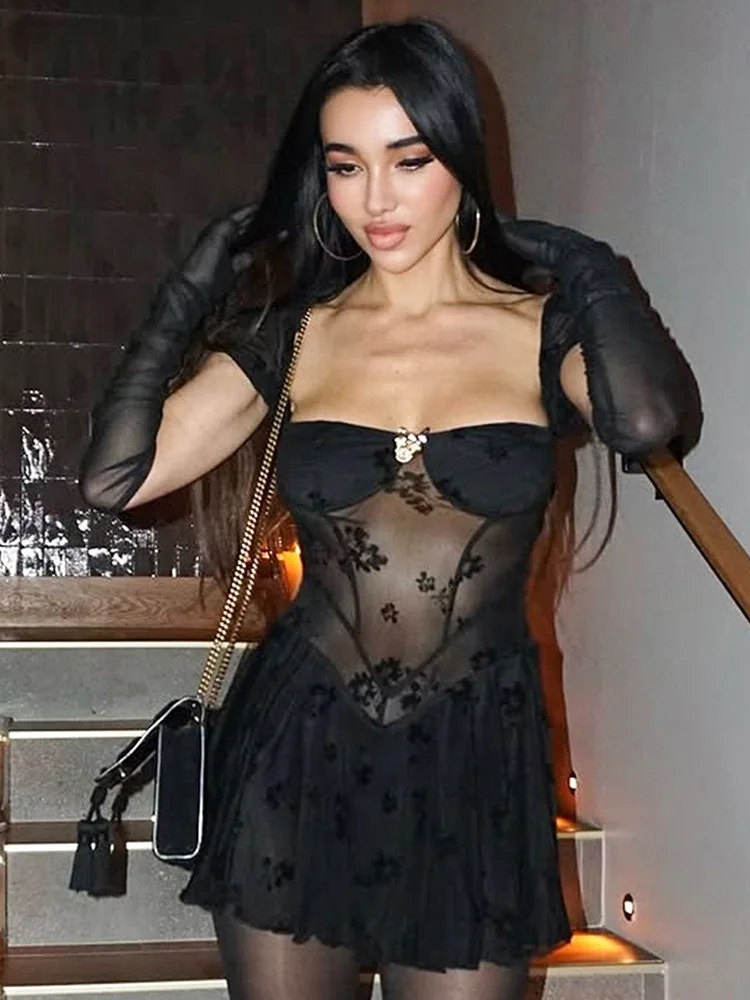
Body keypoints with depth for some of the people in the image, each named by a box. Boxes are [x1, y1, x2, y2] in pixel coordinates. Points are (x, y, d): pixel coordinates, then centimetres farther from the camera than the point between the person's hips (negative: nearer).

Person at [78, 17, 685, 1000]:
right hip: (300, 747, 1)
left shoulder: (542, 332, -3)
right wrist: (193, 288, -2)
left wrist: (585, 266, -10)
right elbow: (115, 476, -7)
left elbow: (646, 421, -26)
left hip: (475, 761, -1)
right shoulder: (293, 336, 2)